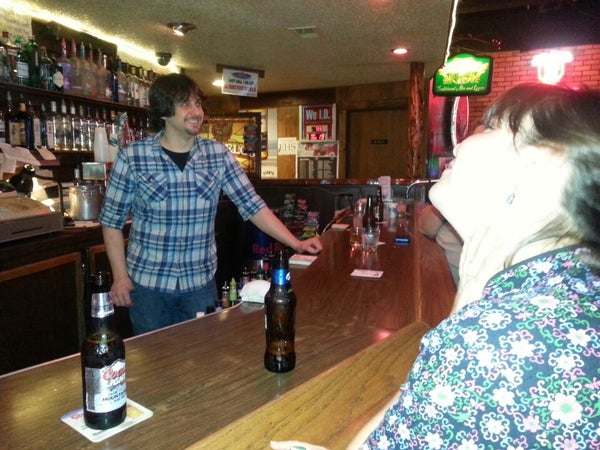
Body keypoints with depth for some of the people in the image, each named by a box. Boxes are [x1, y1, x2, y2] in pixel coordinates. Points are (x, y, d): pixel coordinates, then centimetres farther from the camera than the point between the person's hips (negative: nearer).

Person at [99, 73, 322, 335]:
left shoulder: (218, 155, -2)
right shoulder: (131, 157, -7)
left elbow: (252, 205, -3)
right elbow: (112, 220, -1)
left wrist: (296, 244, -11)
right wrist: (120, 277, -6)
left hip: (201, 283, 2)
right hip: (148, 283, -1)